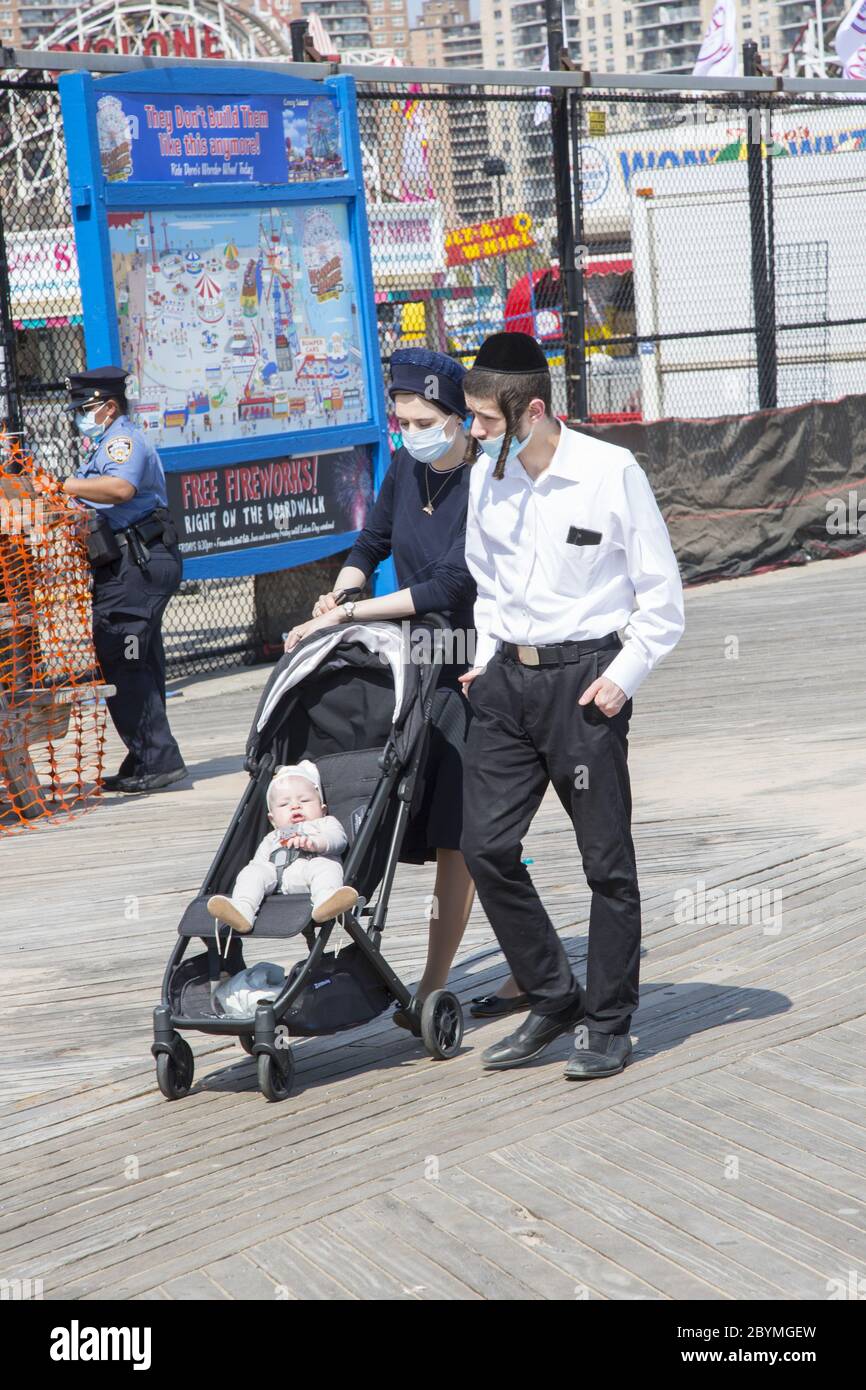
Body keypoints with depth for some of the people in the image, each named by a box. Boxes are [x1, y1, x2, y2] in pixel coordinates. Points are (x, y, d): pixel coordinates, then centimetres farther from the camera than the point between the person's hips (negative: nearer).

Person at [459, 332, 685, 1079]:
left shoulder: (611, 472, -10)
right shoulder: (486, 475, 5)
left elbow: (662, 593, -4)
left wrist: (624, 675, -12)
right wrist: (488, 657, 10)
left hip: (584, 676, -5)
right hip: (507, 679, 5)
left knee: (607, 860, 2)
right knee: (485, 845, 0)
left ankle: (608, 1023, 17)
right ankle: (553, 998, 18)